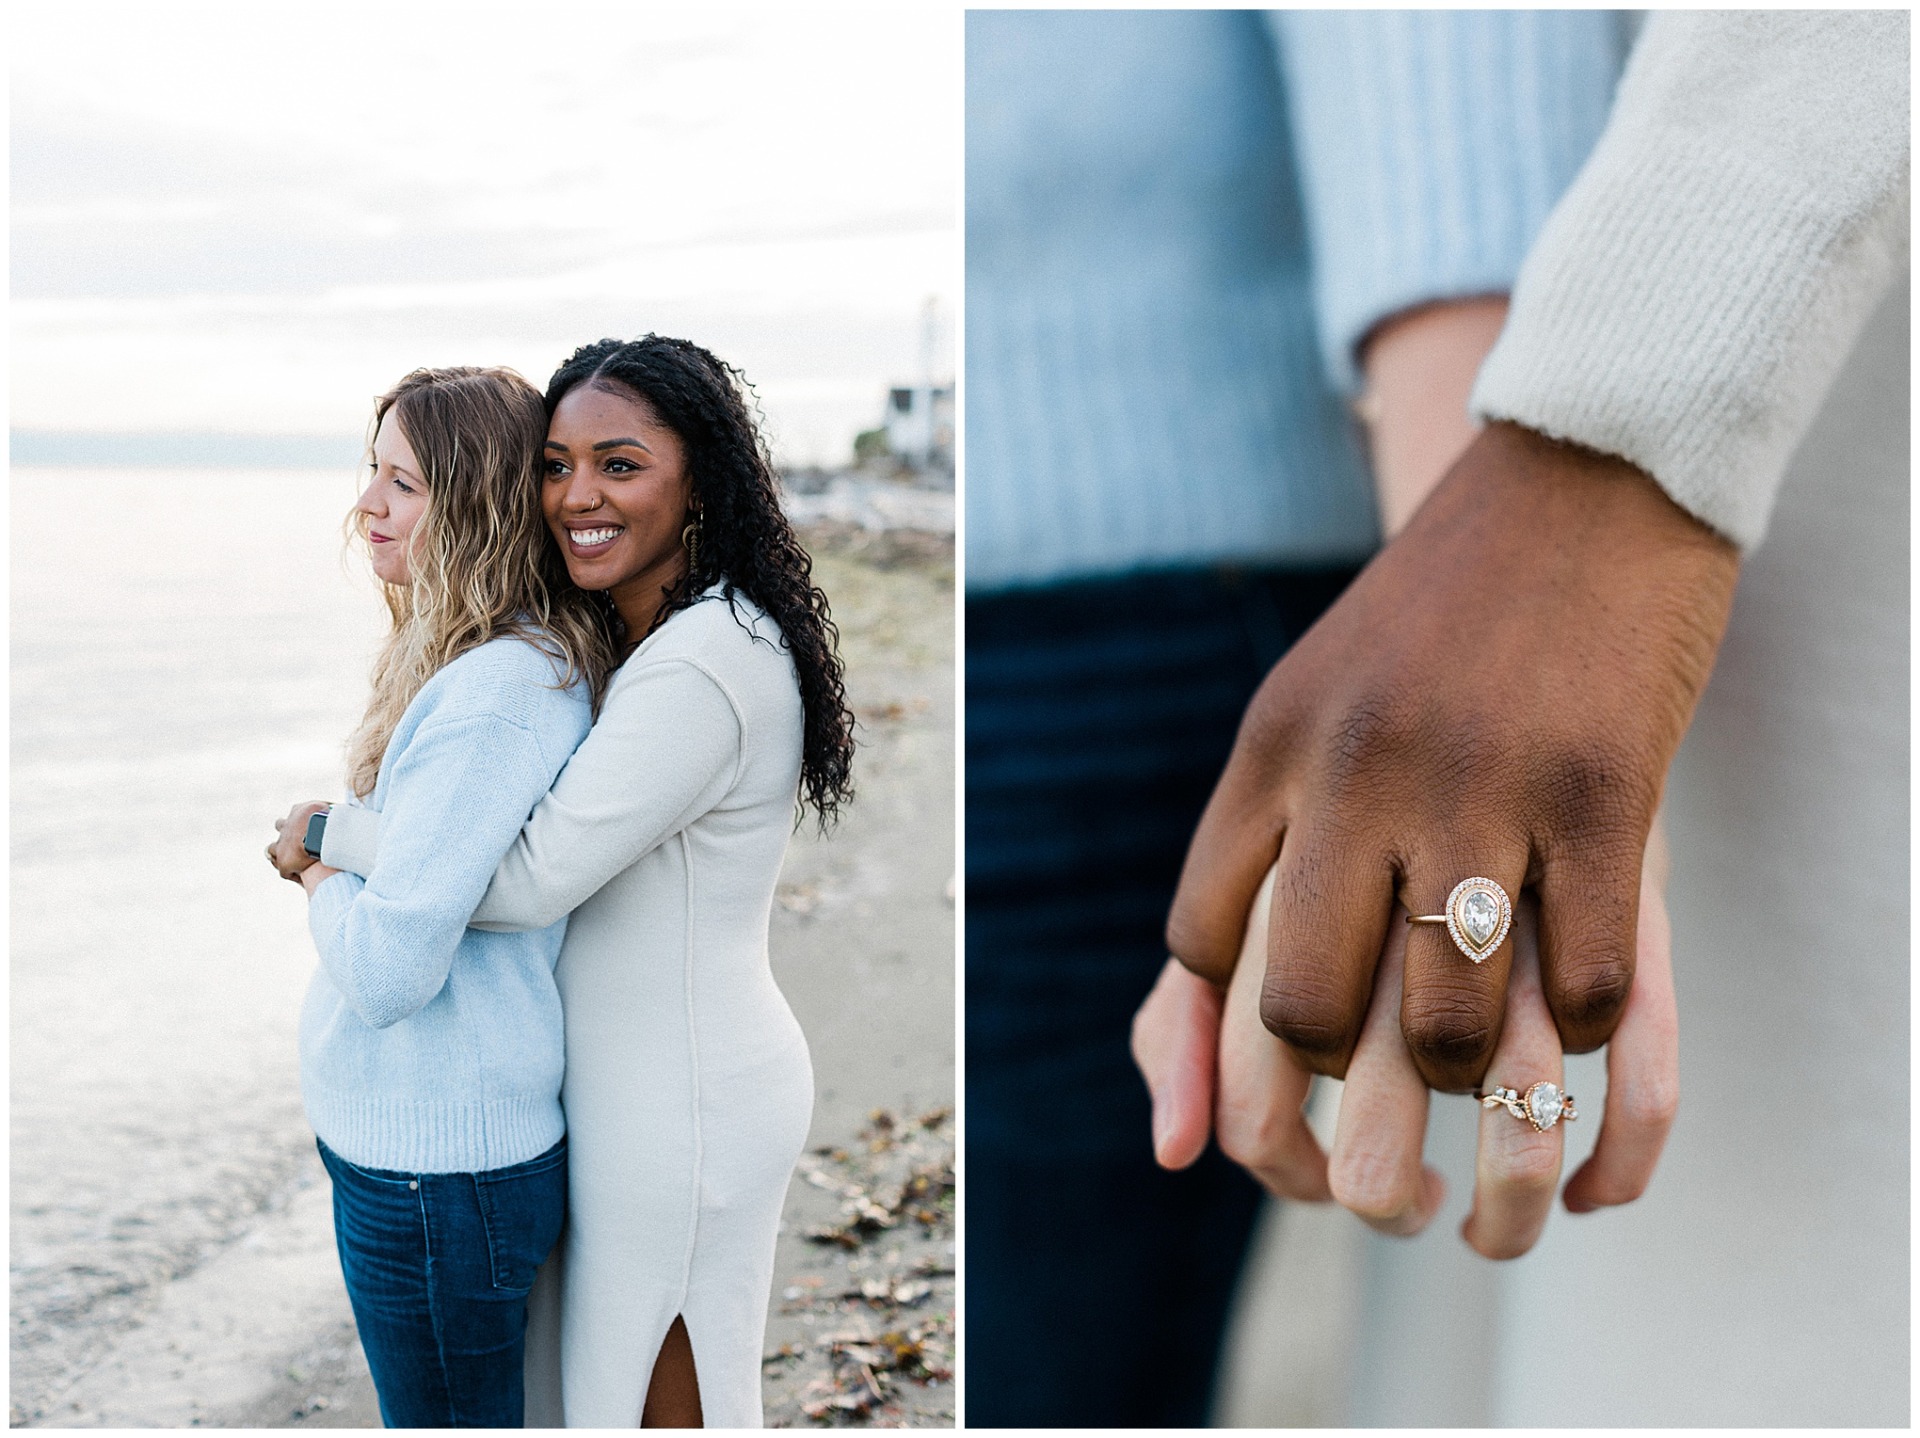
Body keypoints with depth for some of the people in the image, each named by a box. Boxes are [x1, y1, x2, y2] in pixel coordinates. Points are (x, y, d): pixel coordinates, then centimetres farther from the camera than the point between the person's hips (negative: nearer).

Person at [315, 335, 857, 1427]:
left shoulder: (702, 669, -25)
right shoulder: (639, 641, 7)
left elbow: (531, 880, -26)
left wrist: (332, 835, -12)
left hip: (679, 1112, -9)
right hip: (642, 1082, 9)